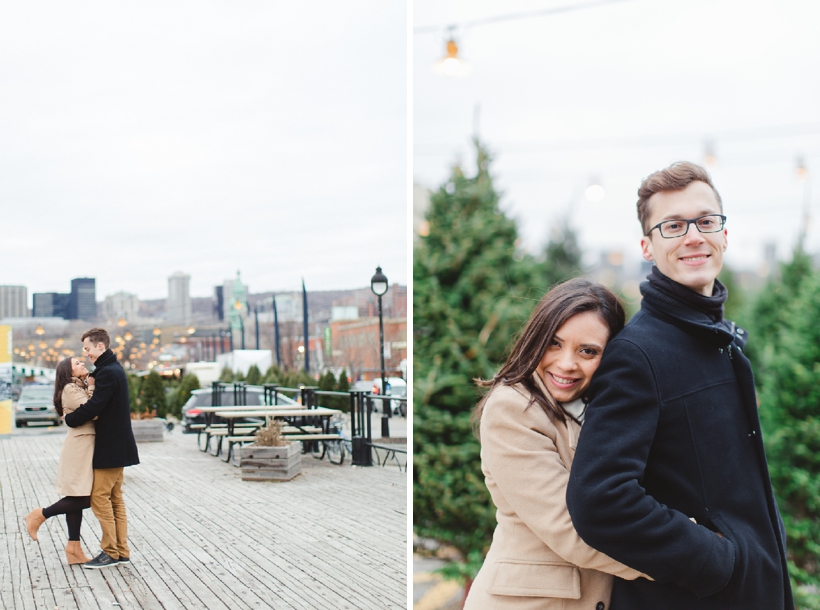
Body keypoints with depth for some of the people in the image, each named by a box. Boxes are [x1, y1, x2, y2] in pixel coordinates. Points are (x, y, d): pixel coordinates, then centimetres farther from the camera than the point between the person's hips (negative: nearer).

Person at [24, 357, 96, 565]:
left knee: (77, 500, 8)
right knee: (83, 499, -9)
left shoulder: (80, 388, 20)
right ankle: (40, 515, 7)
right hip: (79, 447, -10)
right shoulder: (70, 389, -10)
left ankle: (74, 550, 10)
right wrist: (92, 388, -9)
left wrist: (91, 387, 3)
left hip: (86, 446, 10)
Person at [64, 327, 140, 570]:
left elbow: (93, 407, -23)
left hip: (110, 447, -10)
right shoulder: (113, 369, 14)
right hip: (117, 445, 10)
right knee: (115, 497, 12)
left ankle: (110, 552, -1)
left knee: (100, 497, -6)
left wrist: (69, 419, -8)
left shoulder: (108, 373, -19)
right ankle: (121, 550, 16)